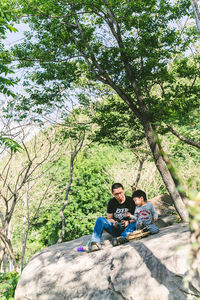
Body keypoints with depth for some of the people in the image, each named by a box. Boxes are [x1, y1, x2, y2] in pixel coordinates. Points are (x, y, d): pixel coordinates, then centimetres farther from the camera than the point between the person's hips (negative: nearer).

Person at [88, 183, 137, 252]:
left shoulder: (130, 201, -4)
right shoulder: (111, 202, 4)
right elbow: (109, 218, 9)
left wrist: (129, 222, -22)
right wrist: (114, 222, -14)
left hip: (127, 228, -2)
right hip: (115, 229, 2)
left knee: (136, 223, -34)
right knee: (100, 219, -19)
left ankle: (123, 237, -54)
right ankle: (95, 242, -35)